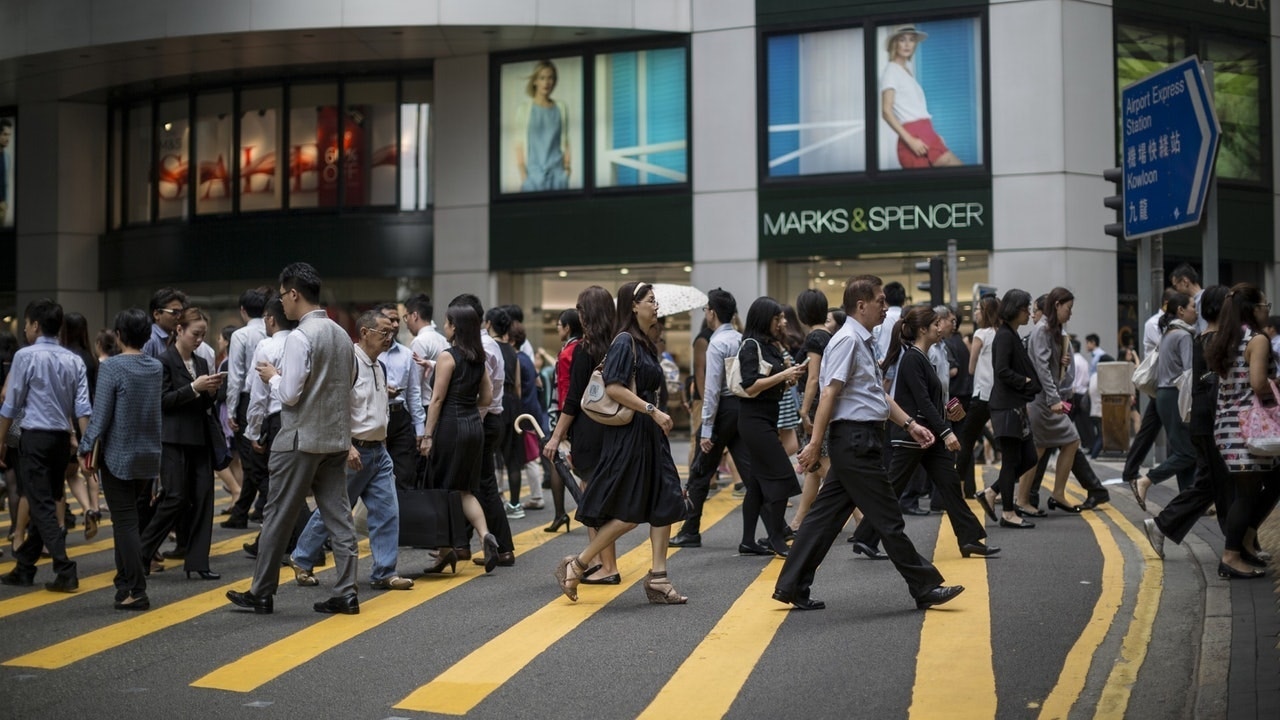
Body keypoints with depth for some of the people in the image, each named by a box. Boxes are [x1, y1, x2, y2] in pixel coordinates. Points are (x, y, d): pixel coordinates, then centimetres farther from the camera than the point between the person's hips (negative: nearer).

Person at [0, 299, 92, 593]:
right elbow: (82, 408, 1)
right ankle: (25, 568, 23)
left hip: (35, 437, -6)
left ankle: (65, 571, -12)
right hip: (62, 438, 6)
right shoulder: (74, 360, 6)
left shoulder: (25, 355, -8)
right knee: (44, 503, 13)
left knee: (42, 506, -4)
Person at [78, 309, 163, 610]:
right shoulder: (156, 367, 3)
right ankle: (126, 578, 27)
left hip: (119, 456, -6)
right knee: (131, 520, 18)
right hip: (149, 457, 6)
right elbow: (156, 409, 7)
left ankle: (137, 591, -2)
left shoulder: (111, 366, -14)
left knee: (125, 523, -1)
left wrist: (86, 448, -6)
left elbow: (101, 415, -15)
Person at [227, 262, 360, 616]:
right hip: (336, 437, 7)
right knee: (338, 515, 7)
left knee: (278, 516, 4)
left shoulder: (300, 337, -16)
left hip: (302, 439, -7)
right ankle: (346, 594, 8)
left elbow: (290, 395, -19)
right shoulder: (341, 334, 8)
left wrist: (273, 377, 1)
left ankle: (261, 594, 14)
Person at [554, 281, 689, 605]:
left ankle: (657, 579, 7)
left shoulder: (645, 343, 15)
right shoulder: (625, 341, -12)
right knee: (628, 513, -6)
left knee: (665, 505, 3)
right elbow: (614, 387, -22)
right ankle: (575, 566, 6)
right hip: (628, 434, -9)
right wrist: (653, 412, -21)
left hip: (650, 434, 9)